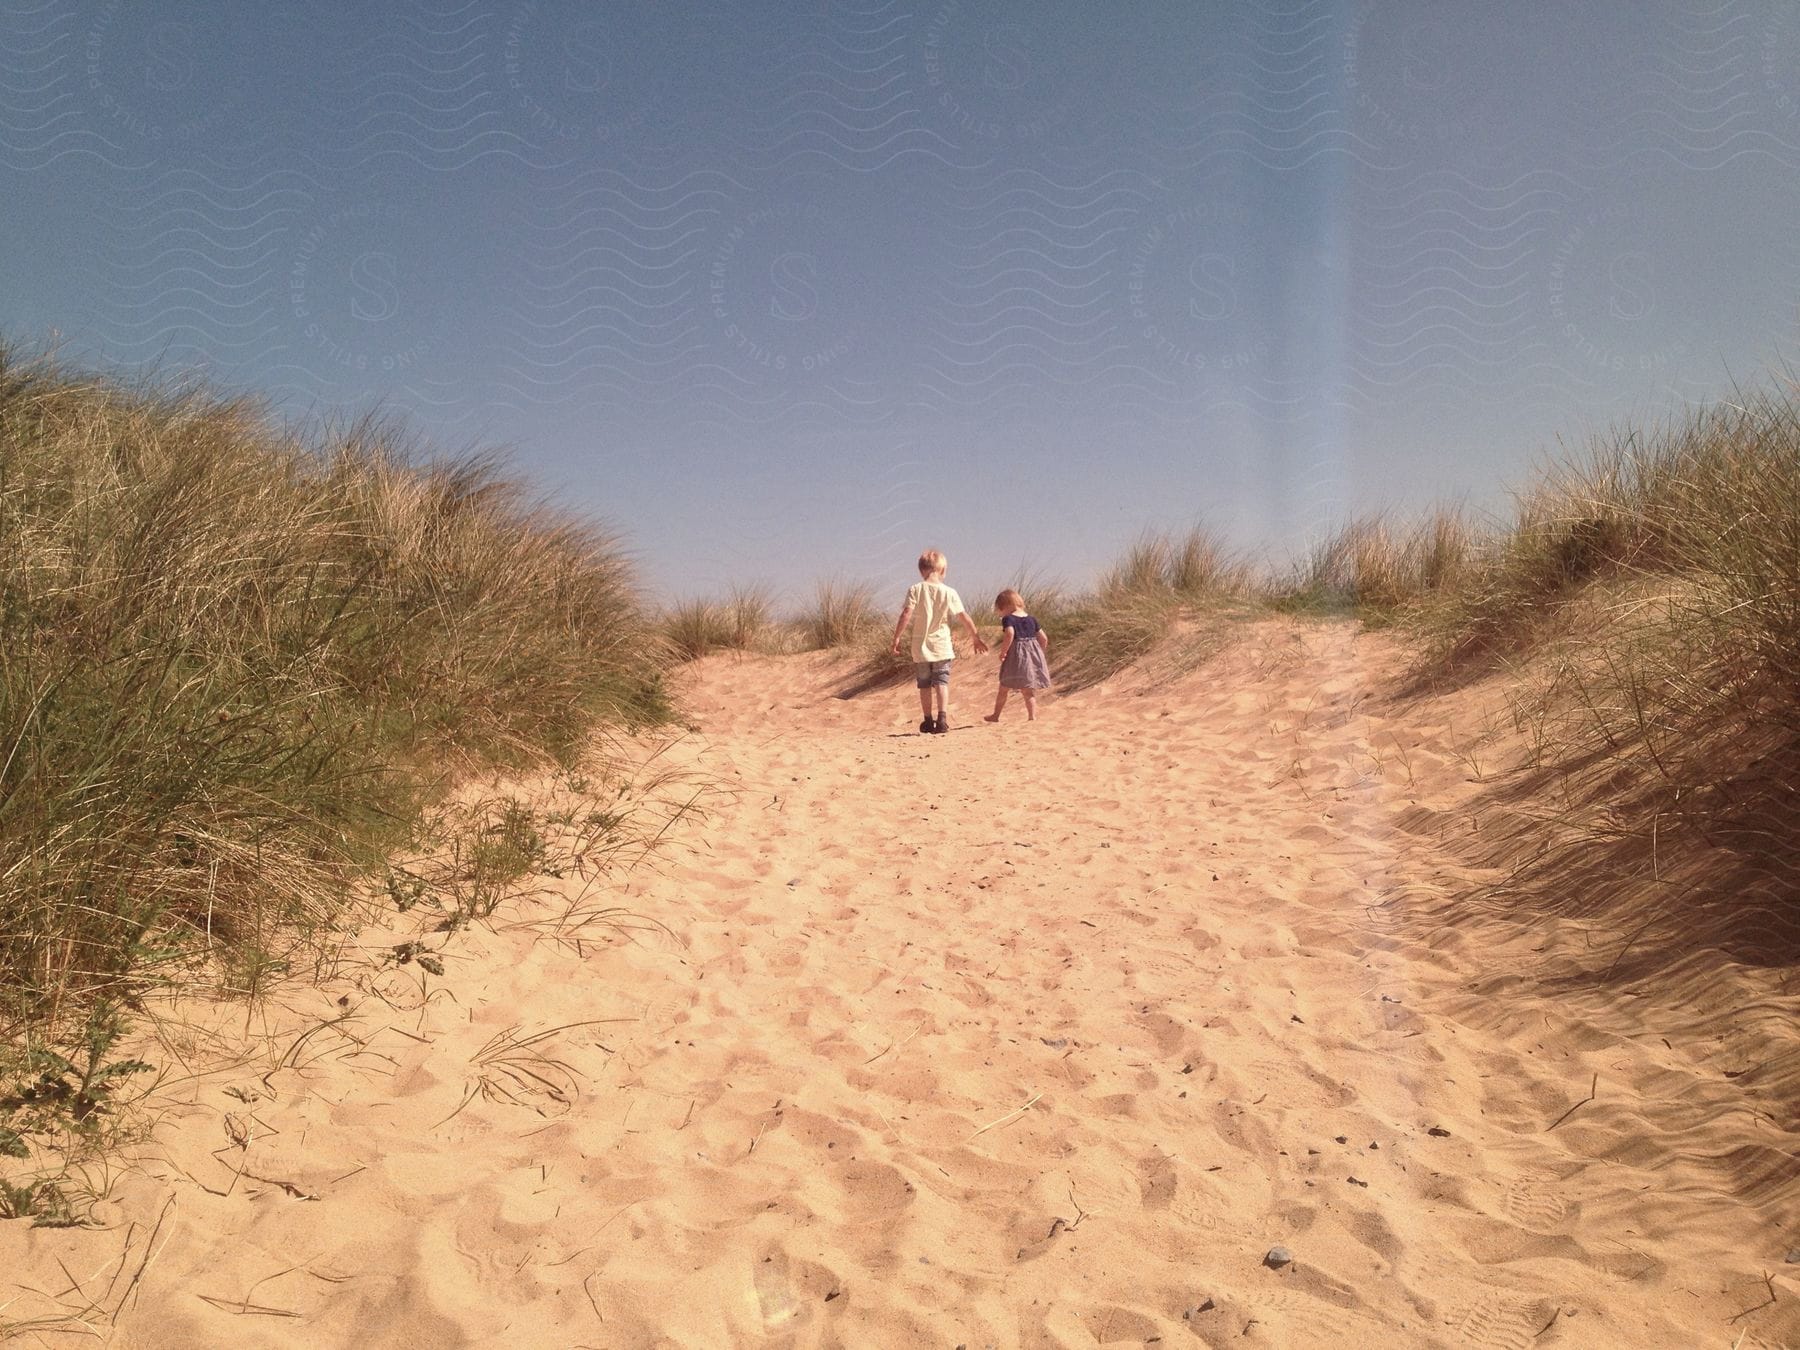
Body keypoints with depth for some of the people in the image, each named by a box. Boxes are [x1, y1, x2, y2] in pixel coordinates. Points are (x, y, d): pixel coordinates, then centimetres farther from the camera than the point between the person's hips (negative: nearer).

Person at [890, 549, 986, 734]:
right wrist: (976, 637, 11)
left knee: (925, 685, 11)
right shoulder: (949, 592, -3)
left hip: (920, 647, 1)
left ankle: (928, 720, 19)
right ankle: (942, 717, -17)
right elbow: (965, 617, 0)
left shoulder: (915, 590, -4)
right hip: (942, 646, -1)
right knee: (942, 682, 0)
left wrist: (896, 637, -10)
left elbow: (906, 614, -14)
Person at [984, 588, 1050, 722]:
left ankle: (996, 715, 24)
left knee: (1004, 688, 12)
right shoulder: (1031, 619, 12)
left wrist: (1002, 652, -16)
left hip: (1016, 653, -5)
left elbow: (1010, 634, -25)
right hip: (1033, 654, 5)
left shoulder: (1008, 619, -7)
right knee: (1029, 690, 9)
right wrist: (1040, 654, 23)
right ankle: (1032, 716, -4)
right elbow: (1044, 638, 12)